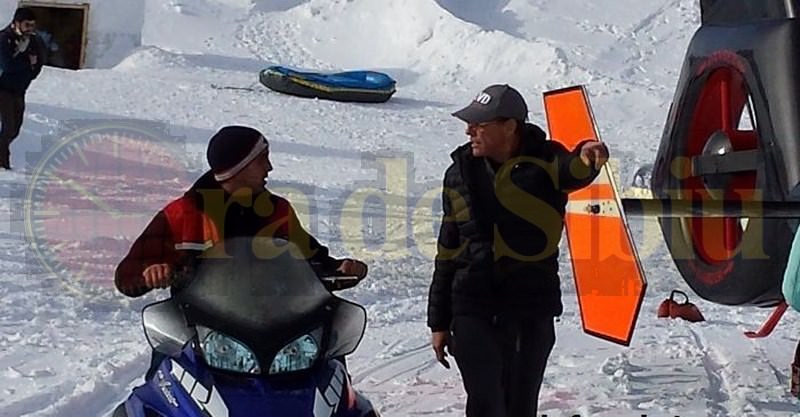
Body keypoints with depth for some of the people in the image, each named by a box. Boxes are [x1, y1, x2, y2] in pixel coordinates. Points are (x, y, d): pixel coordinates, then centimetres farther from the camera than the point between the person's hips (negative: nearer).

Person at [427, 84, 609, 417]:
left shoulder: (543, 163, -6)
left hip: (532, 307, -1)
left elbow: (572, 172, -31)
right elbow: (447, 253, 10)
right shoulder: (460, 174, 4)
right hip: (473, 308, 2)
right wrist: (439, 322, 12)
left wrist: (587, 160, -57)